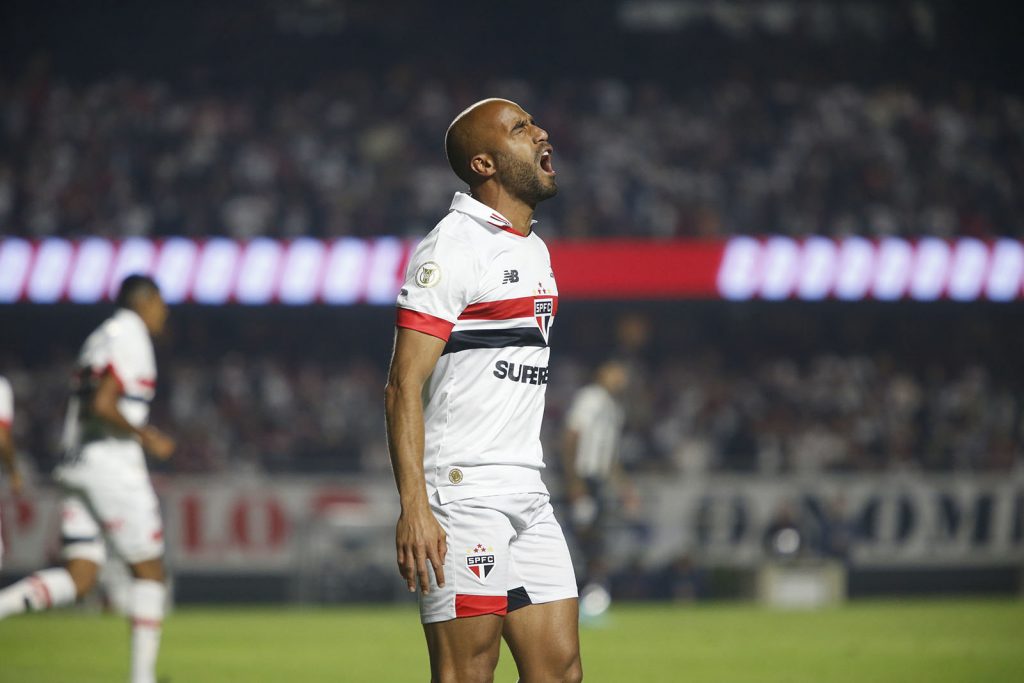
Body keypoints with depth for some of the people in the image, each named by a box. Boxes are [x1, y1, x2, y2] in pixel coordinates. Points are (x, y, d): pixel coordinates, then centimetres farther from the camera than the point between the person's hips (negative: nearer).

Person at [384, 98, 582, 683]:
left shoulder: (535, 250, 18)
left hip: (528, 496, 9)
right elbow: (404, 387, -15)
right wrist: (414, 508, -23)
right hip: (462, 495, -9)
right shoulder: (453, 249, -10)